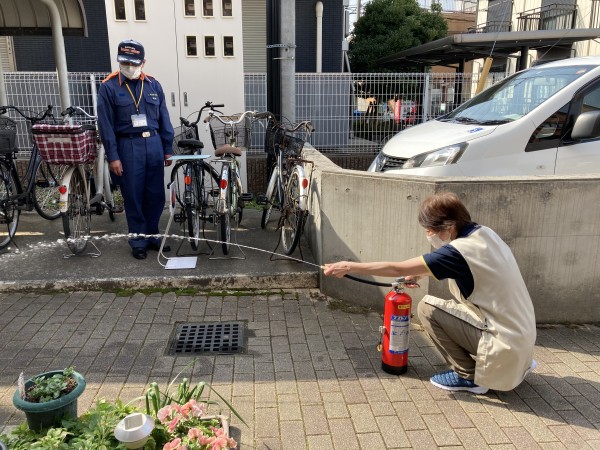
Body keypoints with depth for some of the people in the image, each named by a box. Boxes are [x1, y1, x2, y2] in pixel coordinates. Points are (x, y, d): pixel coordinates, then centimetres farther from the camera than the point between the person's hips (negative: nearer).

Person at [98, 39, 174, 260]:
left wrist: (168, 149, 8)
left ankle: (152, 235, 23)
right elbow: (106, 125, -5)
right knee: (133, 197, 4)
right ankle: (138, 240, 17)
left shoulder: (153, 85, 7)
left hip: (153, 144, 3)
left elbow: (164, 119, 10)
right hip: (128, 146, -3)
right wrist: (113, 157, -10)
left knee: (156, 194, 7)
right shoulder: (109, 87, -3)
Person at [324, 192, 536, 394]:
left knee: (427, 308, -8)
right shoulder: (483, 233, 1)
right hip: (523, 337, 9)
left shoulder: (461, 250, -23)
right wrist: (422, 272, 8)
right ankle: (518, 362, 21)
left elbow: (397, 269, -20)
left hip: (505, 345, -8)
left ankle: (468, 376, 4)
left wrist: (350, 267, -13)